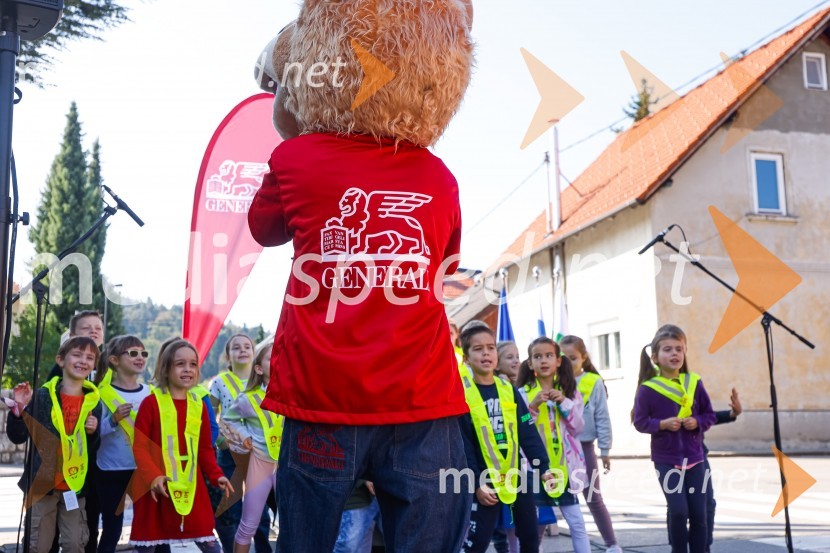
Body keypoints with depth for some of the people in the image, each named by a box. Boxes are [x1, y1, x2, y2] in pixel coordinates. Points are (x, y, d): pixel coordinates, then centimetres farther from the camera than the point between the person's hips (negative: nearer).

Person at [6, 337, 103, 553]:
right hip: (43, 482, -3)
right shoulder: (43, 395, -7)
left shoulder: (94, 401, 3)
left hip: (75, 486, 3)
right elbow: (17, 437, -5)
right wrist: (19, 409, -21)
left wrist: (93, 433, -8)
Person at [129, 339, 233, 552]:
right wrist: (153, 476, -22)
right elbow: (139, 447, -10)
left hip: (191, 487, 4)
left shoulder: (199, 405, 7)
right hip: (156, 487, -3)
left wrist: (216, 475, -3)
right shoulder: (151, 403, -7)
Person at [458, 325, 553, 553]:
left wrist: (543, 468, -2)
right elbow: (463, 445, -11)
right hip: (485, 482, -5)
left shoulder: (510, 390, 5)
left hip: (517, 478, 5)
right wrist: (476, 483, -14)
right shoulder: (461, 394, -9)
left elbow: (528, 434, 5)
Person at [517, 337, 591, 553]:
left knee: (577, 523, 6)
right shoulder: (523, 394, -2)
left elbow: (577, 428, -1)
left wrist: (564, 403, -13)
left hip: (564, 466, 2)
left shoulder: (570, 392, 5)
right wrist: (533, 406, -19)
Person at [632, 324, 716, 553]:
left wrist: (697, 422, -12)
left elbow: (710, 415, 8)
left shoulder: (694, 383, 0)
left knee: (699, 514, 6)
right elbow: (639, 421, -5)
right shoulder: (647, 389, -9)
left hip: (694, 458, 3)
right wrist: (663, 424, -19)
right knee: (679, 511, -10)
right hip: (666, 460, -3)